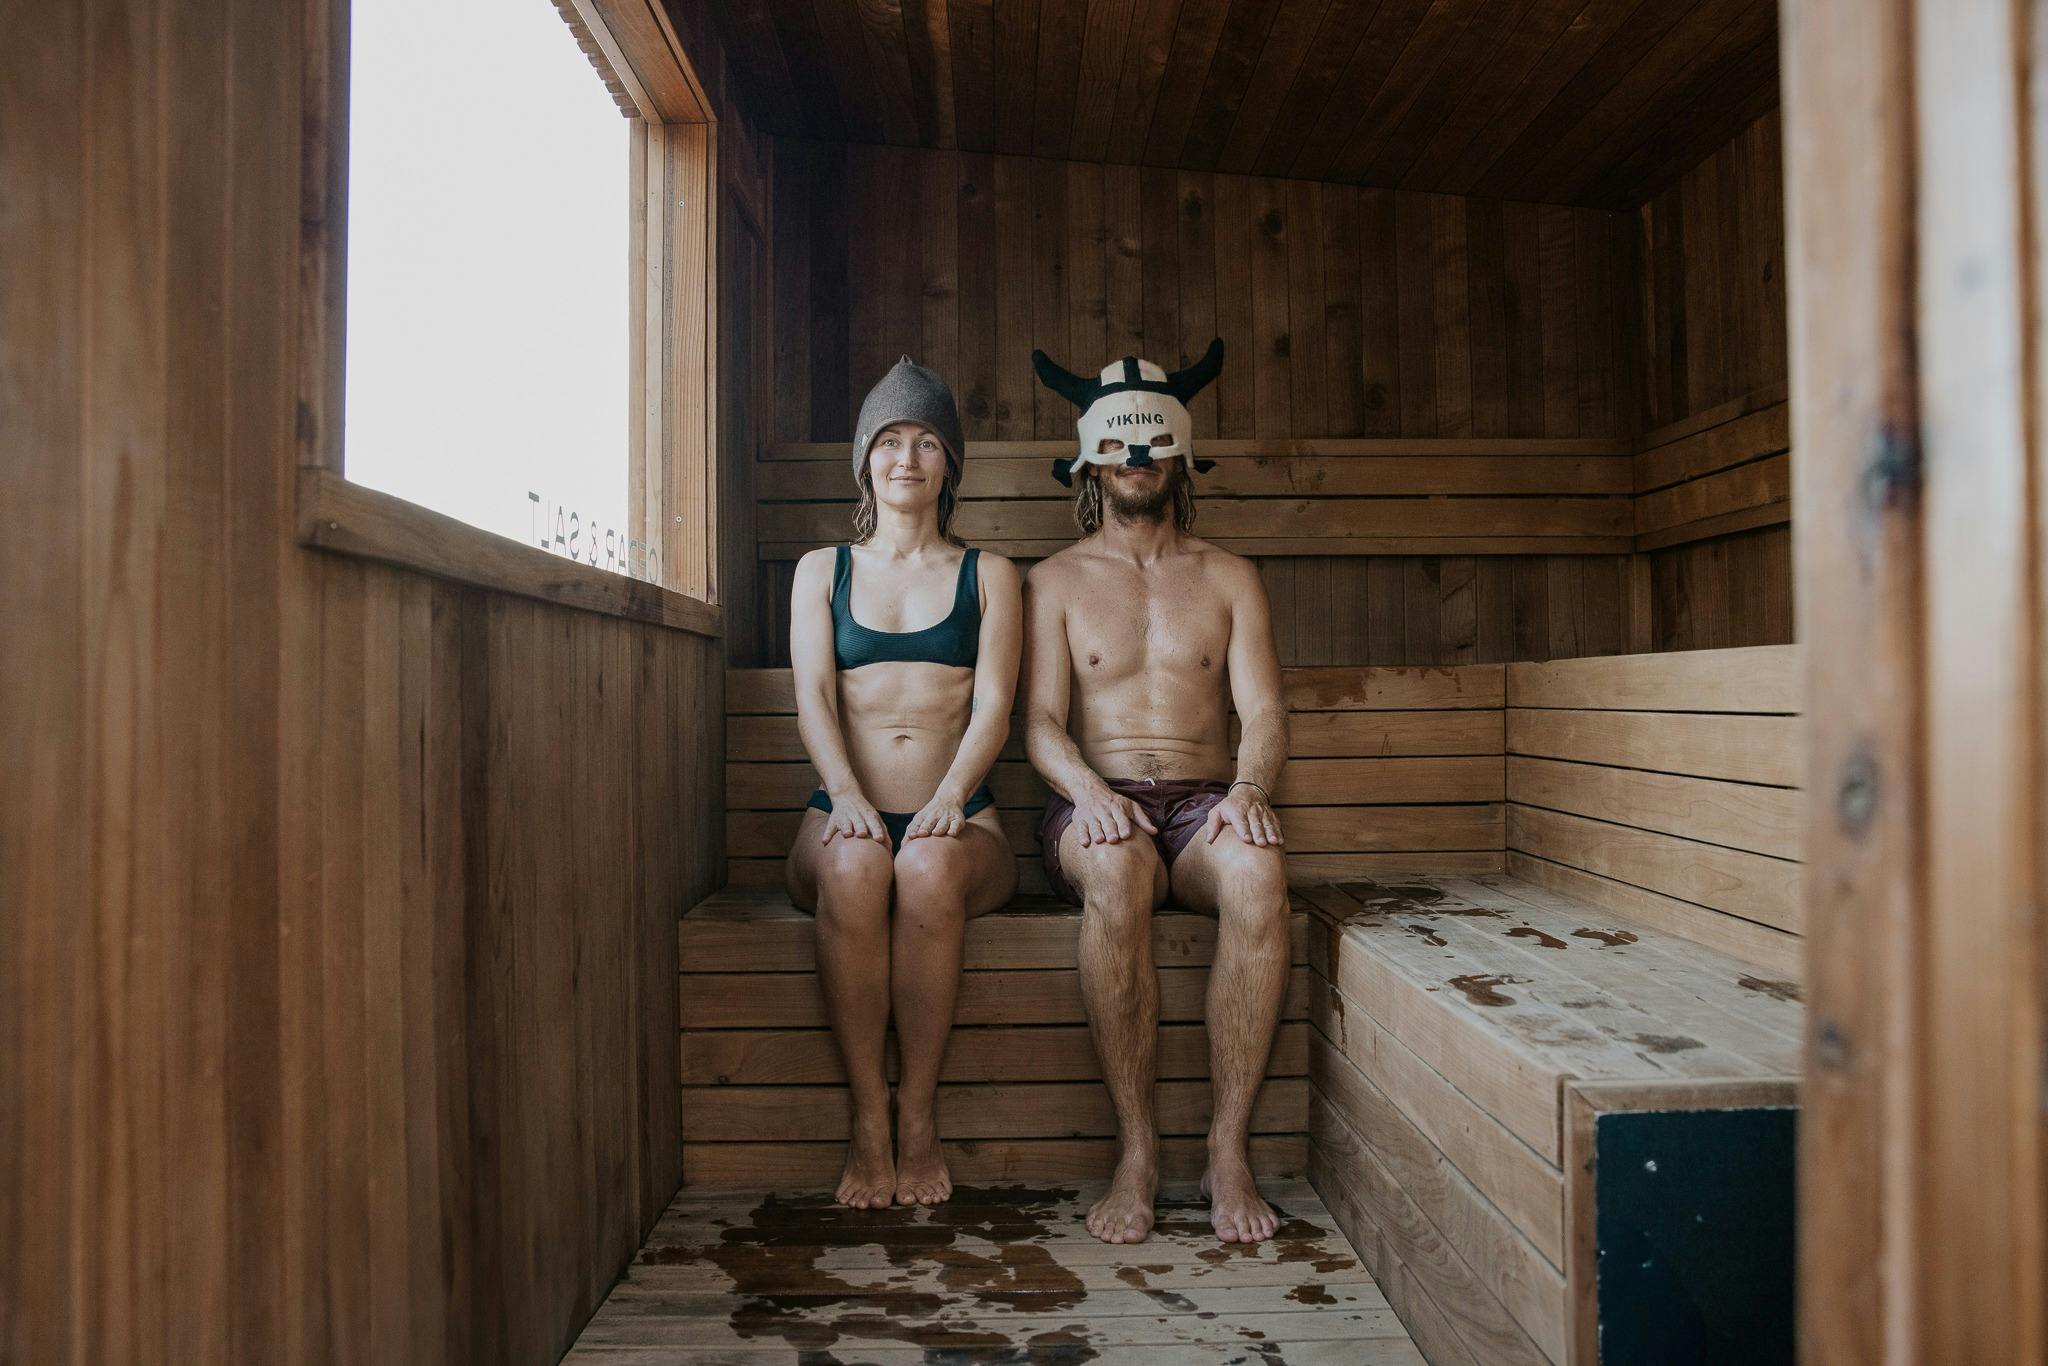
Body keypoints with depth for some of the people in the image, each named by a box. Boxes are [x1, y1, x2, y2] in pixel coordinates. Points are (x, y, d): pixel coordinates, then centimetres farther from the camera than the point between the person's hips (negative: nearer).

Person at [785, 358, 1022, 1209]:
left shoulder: (987, 575, 14)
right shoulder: (822, 570, 16)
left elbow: (993, 706, 0)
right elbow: (812, 697, 2)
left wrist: (950, 797, -19)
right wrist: (847, 796, -18)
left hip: (955, 821, 0)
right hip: (848, 814, 1)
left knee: (928, 868, -35)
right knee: (854, 866, -35)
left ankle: (919, 1119, -22)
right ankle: (868, 1119, -24)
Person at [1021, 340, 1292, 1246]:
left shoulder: (1229, 578, 17)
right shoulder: (1055, 581, 14)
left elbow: (1263, 712, 5)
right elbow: (1041, 720, 2)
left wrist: (1249, 788, -18)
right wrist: (1089, 791, -21)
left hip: (1203, 805, 1)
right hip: (1095, 807, -1)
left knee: (1259, 872, -35)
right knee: (1117, 870, -38)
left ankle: (1228, 1151, -25)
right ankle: (1135, 1150, -27)